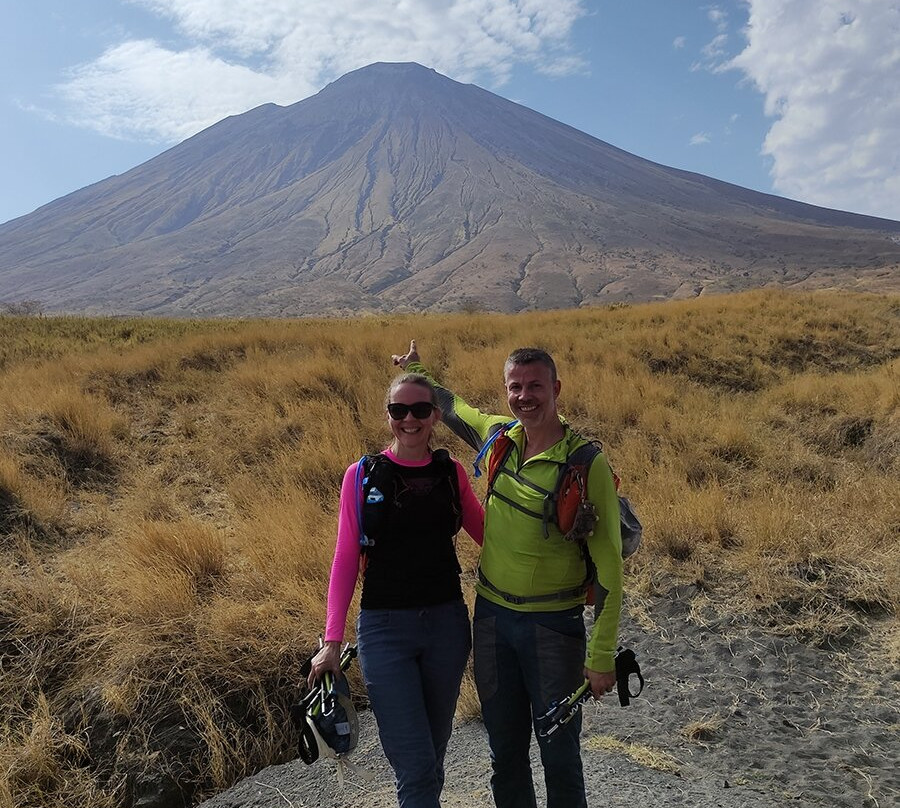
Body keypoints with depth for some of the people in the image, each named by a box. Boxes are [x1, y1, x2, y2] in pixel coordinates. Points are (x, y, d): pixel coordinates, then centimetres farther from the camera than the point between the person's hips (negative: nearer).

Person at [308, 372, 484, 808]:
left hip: (447, 623, 3)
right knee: (415, 766, -6)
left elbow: (487, 534, 10)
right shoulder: (362, 476, -5)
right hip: (385, 628, -3)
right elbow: (345, 560, -2)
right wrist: (332, 641, -4)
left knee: (434, 750, 17)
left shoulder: (451, 472, 2)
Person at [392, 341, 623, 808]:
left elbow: (607, 564, -14)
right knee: (504, 749, 19)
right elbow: (450, 405, 22)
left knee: (559, 752, 11)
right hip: (491, 616, 5)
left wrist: (602, 656, -13)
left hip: (553, 625, -4)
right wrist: (417, 374, 15)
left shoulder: (587, 463, -18)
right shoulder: (497, 435, -3)